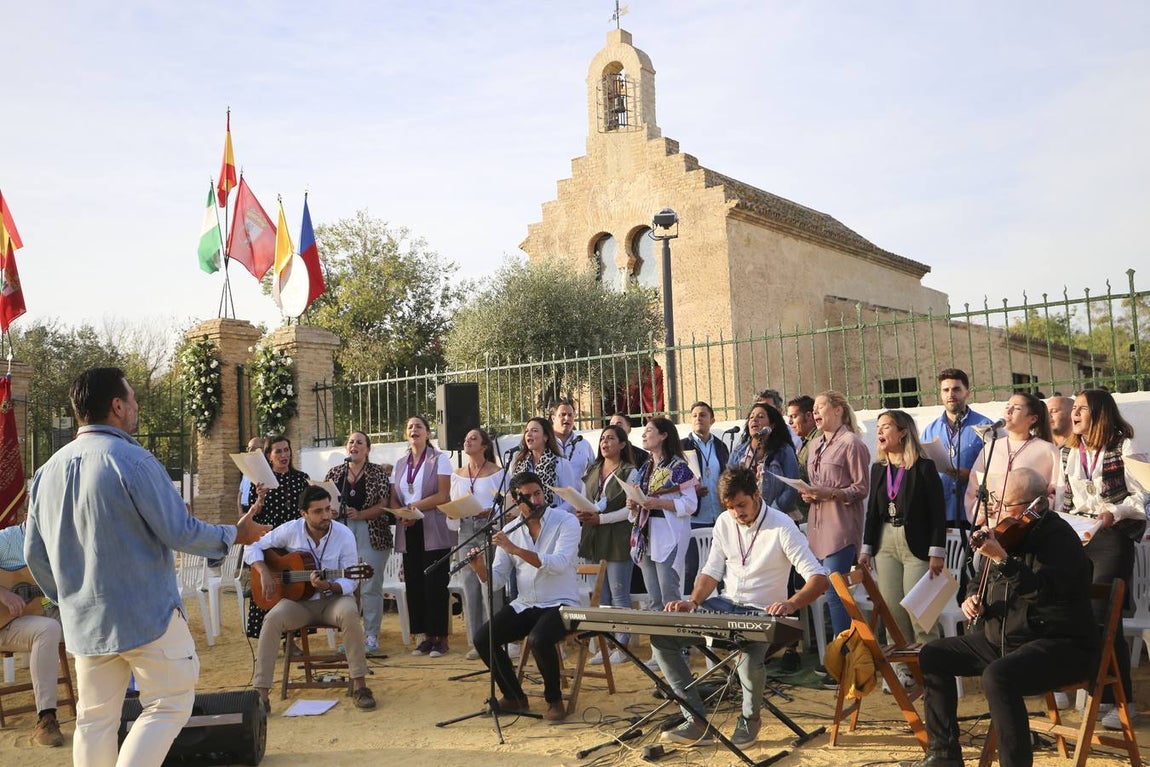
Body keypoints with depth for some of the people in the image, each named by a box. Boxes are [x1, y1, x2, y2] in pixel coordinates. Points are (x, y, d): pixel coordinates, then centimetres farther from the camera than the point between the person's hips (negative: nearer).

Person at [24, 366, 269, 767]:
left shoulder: (49, 469, 6)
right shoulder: (131, 460, -16)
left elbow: (35, 553, 12)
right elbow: (180, 532, -16)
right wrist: (235, 534, 0)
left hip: (85, 622, 7)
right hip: (146, 614, -7)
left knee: (95, 718, 14)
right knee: (170, 704, 4)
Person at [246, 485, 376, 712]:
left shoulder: (344, 535, -10)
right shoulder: (290, 530, -6)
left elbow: (350, 582, -9)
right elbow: (252, 549, 3)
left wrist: (328, 586, -29)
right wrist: (264, 573, -14)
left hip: (333, 599, -1)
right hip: (299, 599, 1)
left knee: (350, 614, -34)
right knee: (272, 619, -29)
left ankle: (358, 685, -24)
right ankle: (260, 691, -23)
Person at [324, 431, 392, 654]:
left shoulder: (378, 472, 3)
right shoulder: (335, 473, 13)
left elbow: (384, 504, -4)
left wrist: (360, 514, -16)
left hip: (372, 533, -2)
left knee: (371, 586, -2)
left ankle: (371, 636, 7)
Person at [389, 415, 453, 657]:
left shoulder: (439, 459, 0)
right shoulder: (400, 464, 16)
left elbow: (443, 495, -10)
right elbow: (394, 499, 11)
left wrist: (413, 507, -14)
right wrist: (402, 515, -10)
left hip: (434, 531, -5)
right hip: (408, 532, 5)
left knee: (435, 584, -6)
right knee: (414, 584, 3)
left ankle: (441, 637, 0)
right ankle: (427, 636, 11)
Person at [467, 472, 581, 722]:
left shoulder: (566, 522, -9)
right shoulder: (510, 531, 5)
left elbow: (559, 564, -26)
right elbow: (496, 580, 2)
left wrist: (515, 549, -31)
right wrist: (480, 568, -21)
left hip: (560, 604, -5)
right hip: (523, 605, 5)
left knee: (539, 640, -33)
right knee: (481, 639, -13)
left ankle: (554, 700, -6)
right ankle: (514, 697, 9)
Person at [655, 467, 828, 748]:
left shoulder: (781, 526, -14)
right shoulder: (725, 523, 3)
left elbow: (818, 578, -18)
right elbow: (712, 570, 9)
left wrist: (791, 604, -38)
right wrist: (693, 602, -10)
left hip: (762, 613, -6)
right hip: (725, 607, 6)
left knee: (750, 660, -38)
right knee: (661, 637, -11)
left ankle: (751, 718, -1)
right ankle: (697, 722, -6)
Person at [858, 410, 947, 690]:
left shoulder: (924, 467, -6)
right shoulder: (878, 468, 11)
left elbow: (938, 511, -8)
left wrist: (937, 552, -13)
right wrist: (866, 548, 10)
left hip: (916, 544, -5)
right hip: (885, 543, 6)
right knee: (892, 610, 5)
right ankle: (901, 669, 15)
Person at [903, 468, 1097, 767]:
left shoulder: (1059, 537, -15)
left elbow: (1041, 590, -32)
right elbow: (984, 579, 24)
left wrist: (1001, 558, -43)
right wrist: (974, 597, 2)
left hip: (1060, 644, -9)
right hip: (1000, 639, 9)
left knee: (997, 676, -36)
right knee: (932, 656, 5)